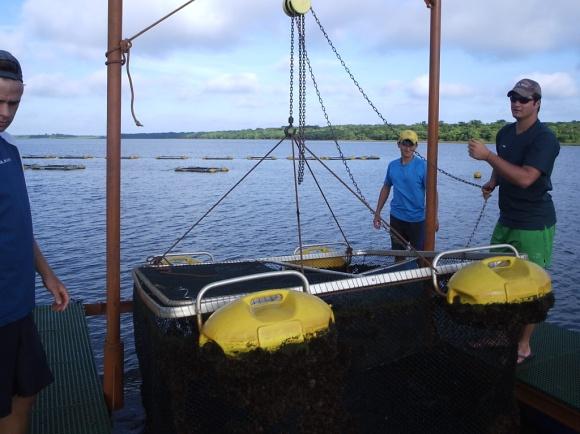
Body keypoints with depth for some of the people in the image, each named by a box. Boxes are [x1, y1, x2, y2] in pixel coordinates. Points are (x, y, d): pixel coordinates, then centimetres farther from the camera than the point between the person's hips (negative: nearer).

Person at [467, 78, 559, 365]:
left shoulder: (544, 138, -16)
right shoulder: (505, 133, 9)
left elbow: (525, 178, -29)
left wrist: (487, 156, -29)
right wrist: (492, 182, 6)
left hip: (534, 226, -8)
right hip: (506, 220, 8)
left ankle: (523, 347, 11)